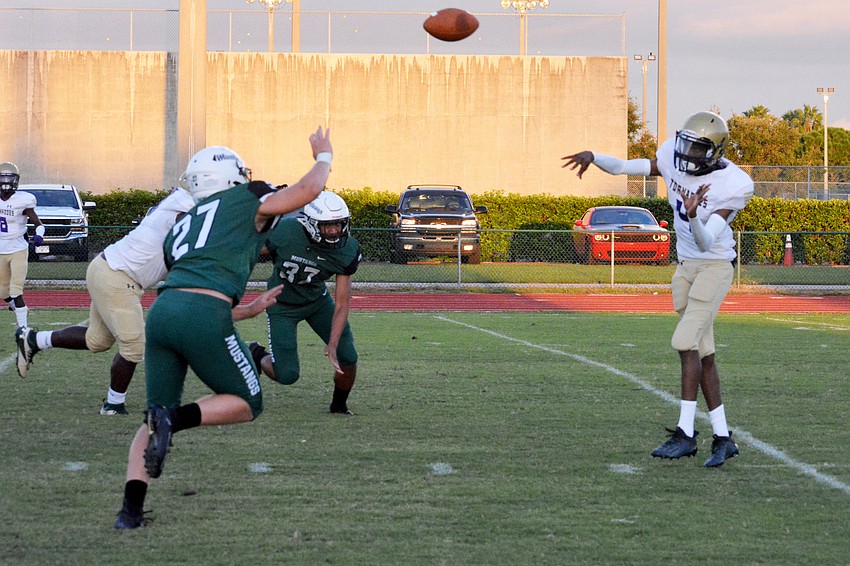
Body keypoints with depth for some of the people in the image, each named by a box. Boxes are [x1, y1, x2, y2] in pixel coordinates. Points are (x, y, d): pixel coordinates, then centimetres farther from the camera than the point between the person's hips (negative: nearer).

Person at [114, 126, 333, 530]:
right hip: (203, 315, -6)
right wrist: (323, 156, 31)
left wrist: (249, 308, 47)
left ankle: (131, 508, 0)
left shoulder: (181, 228, 31)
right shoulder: (246, 202, 14)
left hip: (161, 311, 6)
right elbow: (308, 189, 10)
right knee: (247, 403, 13)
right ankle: (173, 419, -13)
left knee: (157, 417, 16)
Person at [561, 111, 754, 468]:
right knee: (703, 354, 6)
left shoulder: (732, 186, -19)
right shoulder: (674, 158, -2)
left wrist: (693, 216, -42)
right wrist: (593, 156, -12)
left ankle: (685, 433, -14)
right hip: (686, 267, 7)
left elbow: (705, 243, -24)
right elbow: (623, 168, 5)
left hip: (714, 267, -7)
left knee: (686, 342, -18)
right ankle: (722, 438, 10)